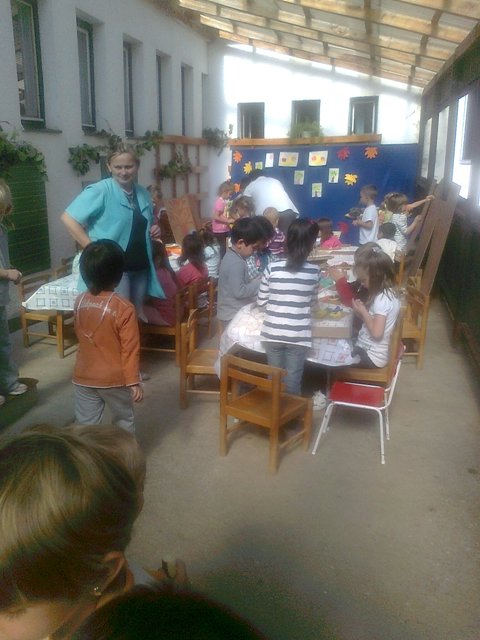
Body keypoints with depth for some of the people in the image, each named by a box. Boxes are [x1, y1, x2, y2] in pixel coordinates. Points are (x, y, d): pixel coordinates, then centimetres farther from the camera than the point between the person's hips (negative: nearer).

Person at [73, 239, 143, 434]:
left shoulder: (79, 302, -4)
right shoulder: (124, 308, -19)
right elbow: (130, 349, -16)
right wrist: (133, 381, -9)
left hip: (84, 377, 4)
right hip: (114, 379, -4)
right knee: (123, 422, 17)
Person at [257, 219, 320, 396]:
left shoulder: (272, 268, -6)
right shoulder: (314, 271, -5)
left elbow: (261, 302, 2)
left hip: (272, 333, 1)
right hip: (298, 336, -1)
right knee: (293, 381, 11)